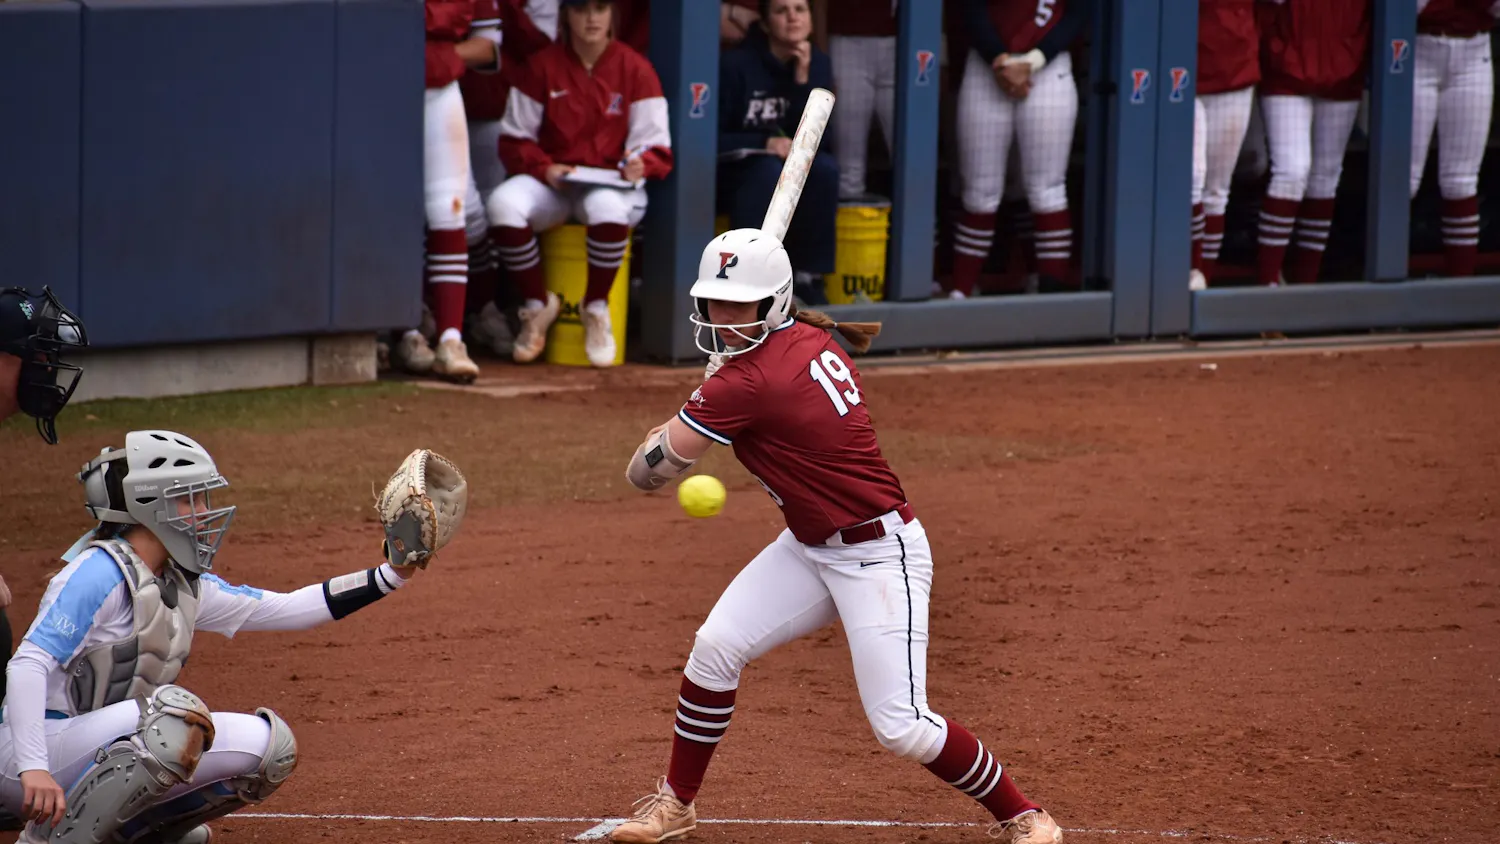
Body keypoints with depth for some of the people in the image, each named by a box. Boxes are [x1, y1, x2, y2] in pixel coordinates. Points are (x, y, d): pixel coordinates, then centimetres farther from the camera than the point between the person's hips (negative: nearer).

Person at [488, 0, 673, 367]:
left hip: (611, 182, -2)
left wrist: (641, 164, -23)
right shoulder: (541, 66, 4)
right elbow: (514, 139, 5)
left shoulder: (634, 69, 2)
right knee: (503, 205, -32)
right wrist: (544, 168, -14)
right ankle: (538, 305, -6)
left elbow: (655, 145, 0)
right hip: (550, 181, 2)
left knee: (608, 207, -40)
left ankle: (596, 309, -13)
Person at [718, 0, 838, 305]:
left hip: (794, 169, 4)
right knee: (771, 170, -37)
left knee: (825, 167, -28)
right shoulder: (736, 64, -14)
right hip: (734, 174, -4)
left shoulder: (818, 64, 0)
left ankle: (807, 277, -18)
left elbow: (820, 137, -7)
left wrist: (802, 80, -17)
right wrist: (764, 143, -26)